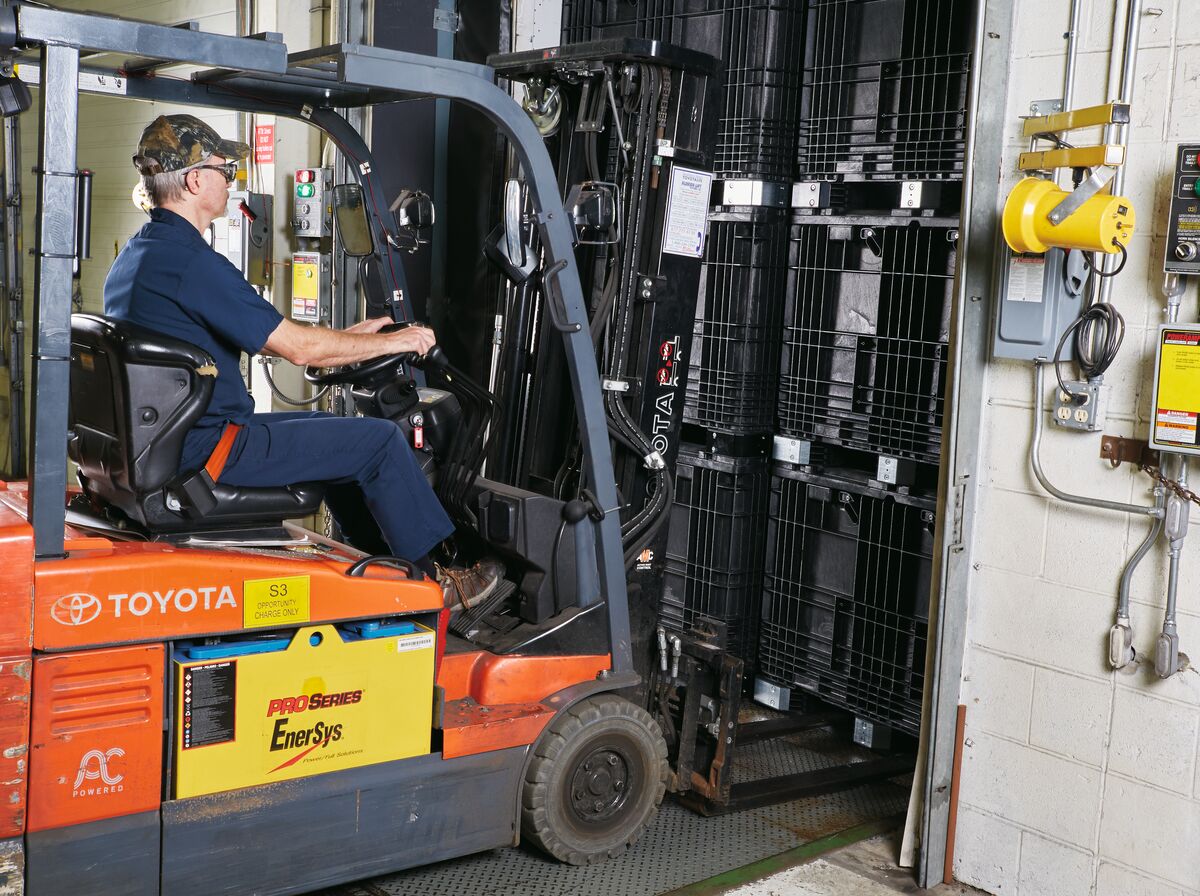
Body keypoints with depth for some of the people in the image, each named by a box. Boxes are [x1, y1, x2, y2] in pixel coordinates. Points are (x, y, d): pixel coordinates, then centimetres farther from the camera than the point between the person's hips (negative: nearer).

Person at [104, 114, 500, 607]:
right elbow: (298, 347, -18)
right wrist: (392, 341, -4)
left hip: (163, 439, 10)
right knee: (381, 439, -3)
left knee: (329, 428, 24)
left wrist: (347, 335, 18)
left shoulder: (134, 255, 12)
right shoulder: (192, 261, -20)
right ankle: (433, 579, 11)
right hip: (208, 450, -10)